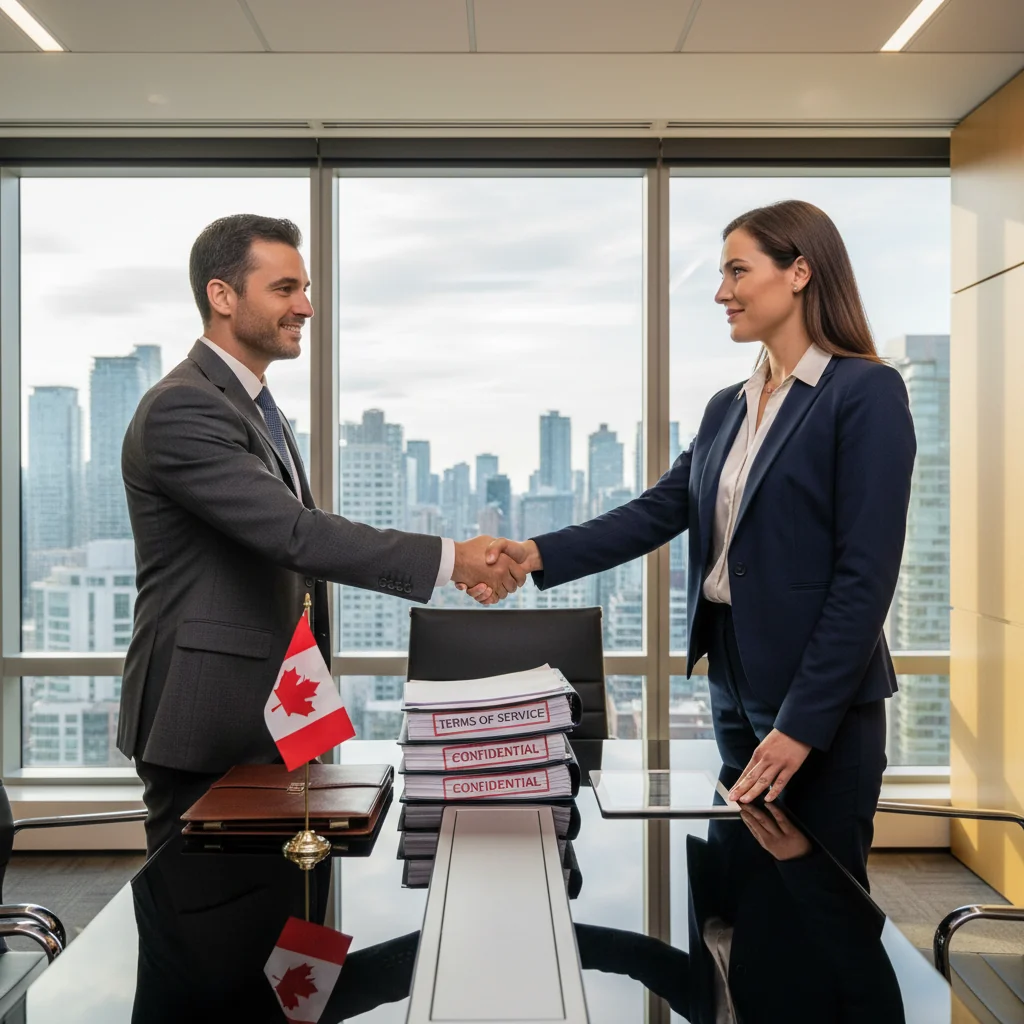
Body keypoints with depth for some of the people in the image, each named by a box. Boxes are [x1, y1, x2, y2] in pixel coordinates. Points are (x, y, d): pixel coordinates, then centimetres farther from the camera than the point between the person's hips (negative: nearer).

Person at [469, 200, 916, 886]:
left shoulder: (867, 392, -11)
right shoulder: (729, 407, 12)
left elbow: (867, 572, -16)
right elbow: (659, 511, 4)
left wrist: (804, 723, -17)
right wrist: (539, 555, -9)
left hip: (823, 701, -7)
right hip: (734, 680, 7)